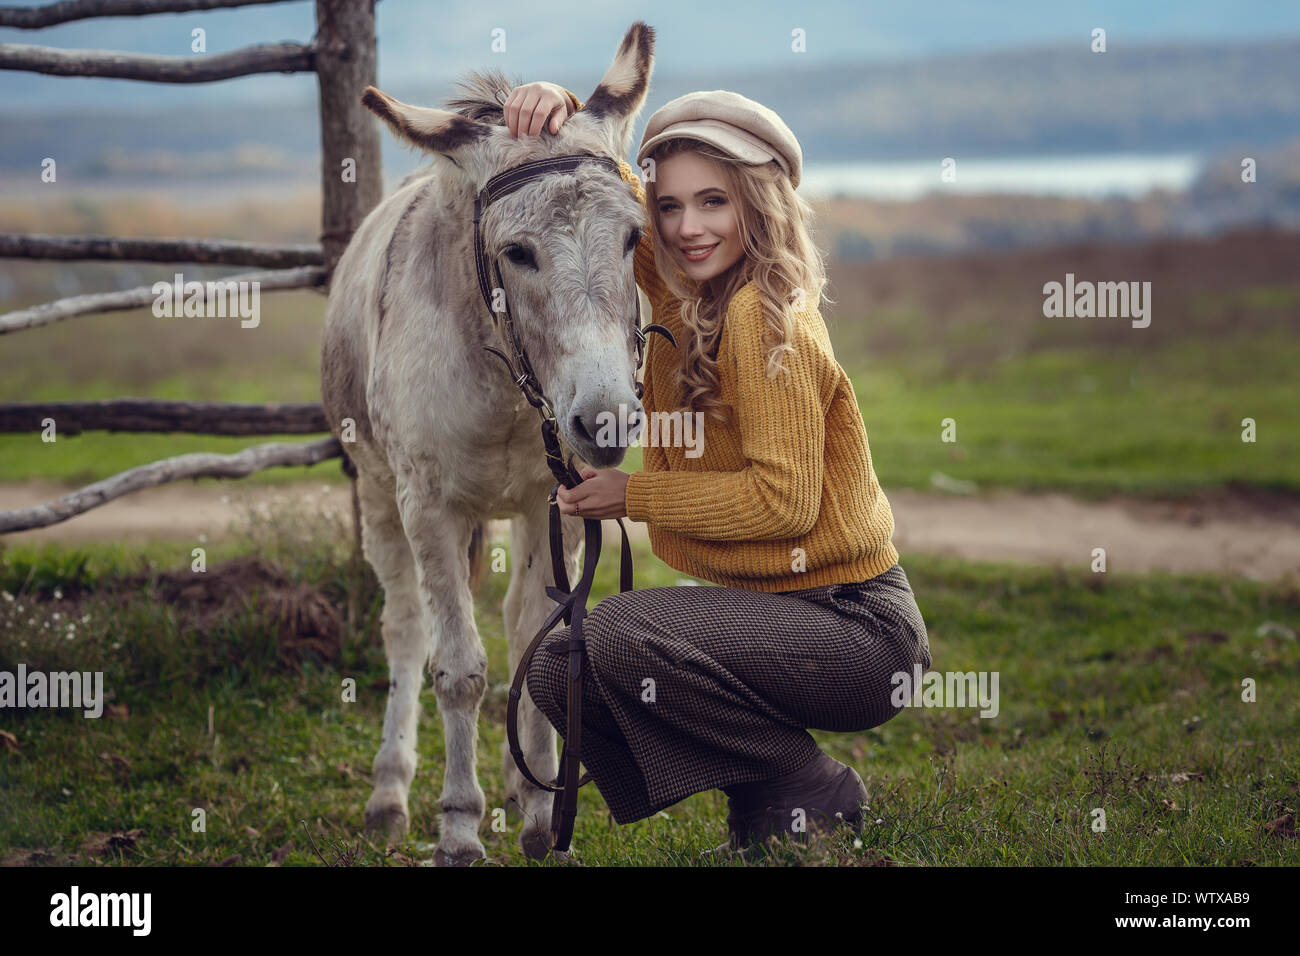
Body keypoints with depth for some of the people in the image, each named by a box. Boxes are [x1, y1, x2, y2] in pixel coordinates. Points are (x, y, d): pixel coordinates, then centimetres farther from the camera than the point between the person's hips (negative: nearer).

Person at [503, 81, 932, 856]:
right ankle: (764, 812, 12)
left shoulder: (766, 317, -19)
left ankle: (814, 795, -8)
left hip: (857, 629, -9)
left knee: (617, 636, -26)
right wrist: (558, 114, -5)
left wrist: (633, 493, -16)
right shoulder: (686, 289, 6)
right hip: (769, 604, 9)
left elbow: (783, 499, -23)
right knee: (559, 671, 5)